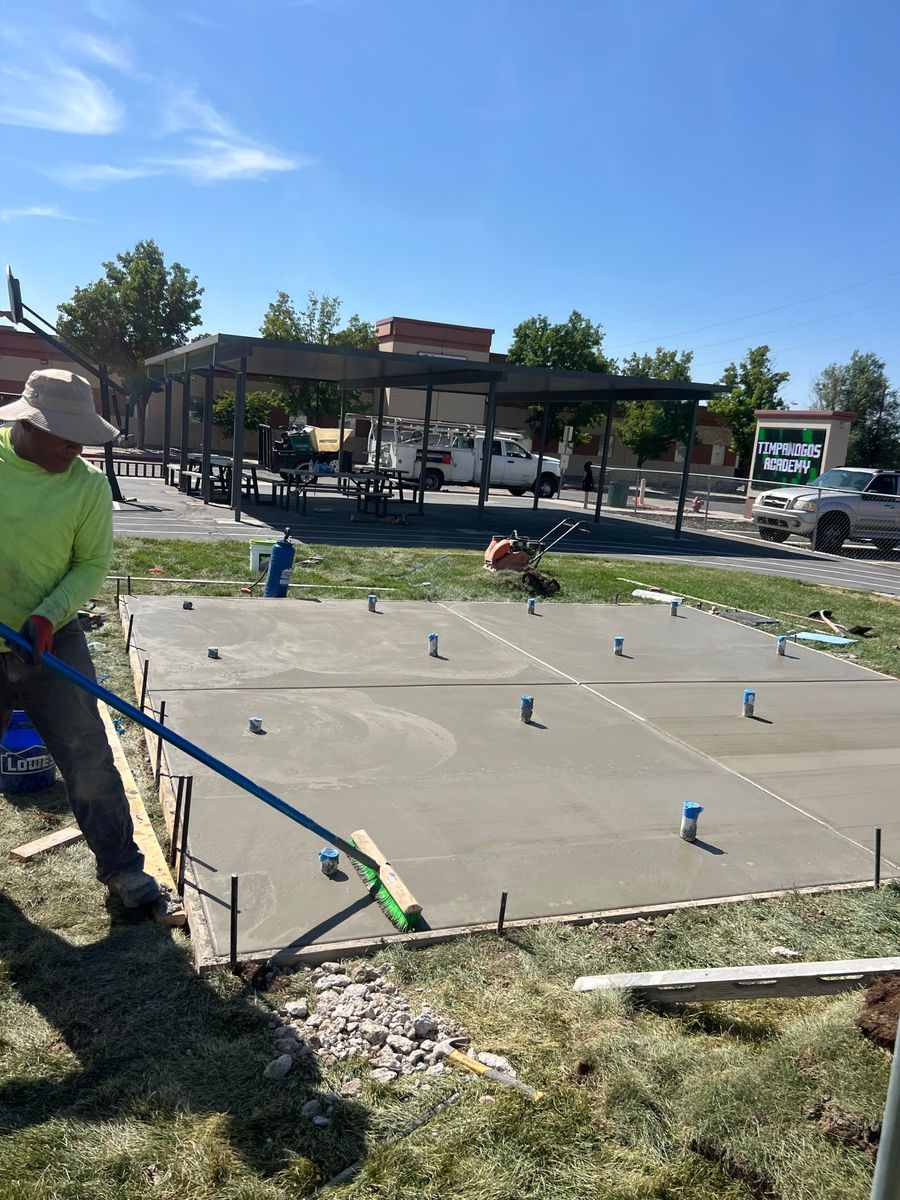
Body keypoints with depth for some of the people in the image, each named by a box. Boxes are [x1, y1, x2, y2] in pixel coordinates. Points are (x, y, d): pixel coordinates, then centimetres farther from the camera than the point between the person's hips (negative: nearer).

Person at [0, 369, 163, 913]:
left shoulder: (88, 485, -8)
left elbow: (93, 563, -3)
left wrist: (49, 614, -17)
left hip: (52, 641, -1)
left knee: (88, 758, 4)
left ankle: (121, 865, 18)